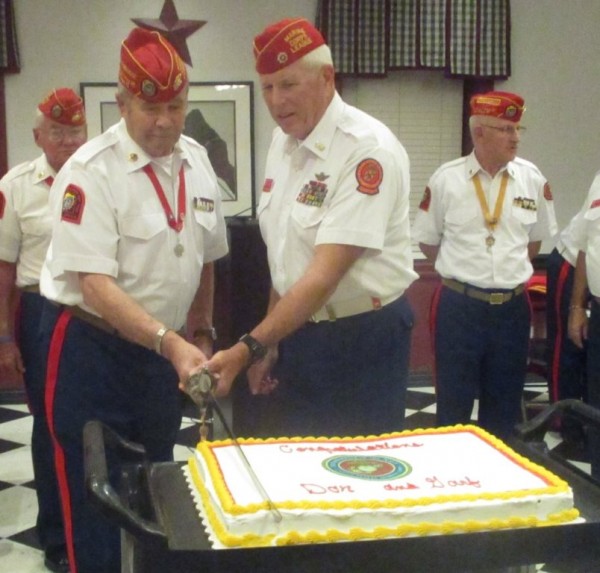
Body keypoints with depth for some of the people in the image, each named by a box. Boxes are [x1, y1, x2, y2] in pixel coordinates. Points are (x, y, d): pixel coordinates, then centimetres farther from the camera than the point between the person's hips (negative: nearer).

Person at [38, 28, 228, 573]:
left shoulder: (197, 161, 2)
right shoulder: (91, 172, -17)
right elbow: (95, 283, -24)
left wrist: (200, 334, 13)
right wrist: (172, 343, -34)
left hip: (162, 351, 6)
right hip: (92, 351, -6)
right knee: (96, 503, 2)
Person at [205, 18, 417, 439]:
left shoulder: (368, 149, -20)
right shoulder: (283, 141, 4)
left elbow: (325, 275, -26)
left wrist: (248, 349, -30)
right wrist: (270, 344, 12)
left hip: (362, 341, -7)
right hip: (297, 333, 7)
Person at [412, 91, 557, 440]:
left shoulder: (532, 179, 0)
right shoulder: (446, 179, -7)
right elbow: (427, 240, 5)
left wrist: (512, 271, 10)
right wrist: (462, 271, 6)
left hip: (512, 307, 3)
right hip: (459, 306, -2)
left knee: (505, 403, 14)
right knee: (454, 404, 8)